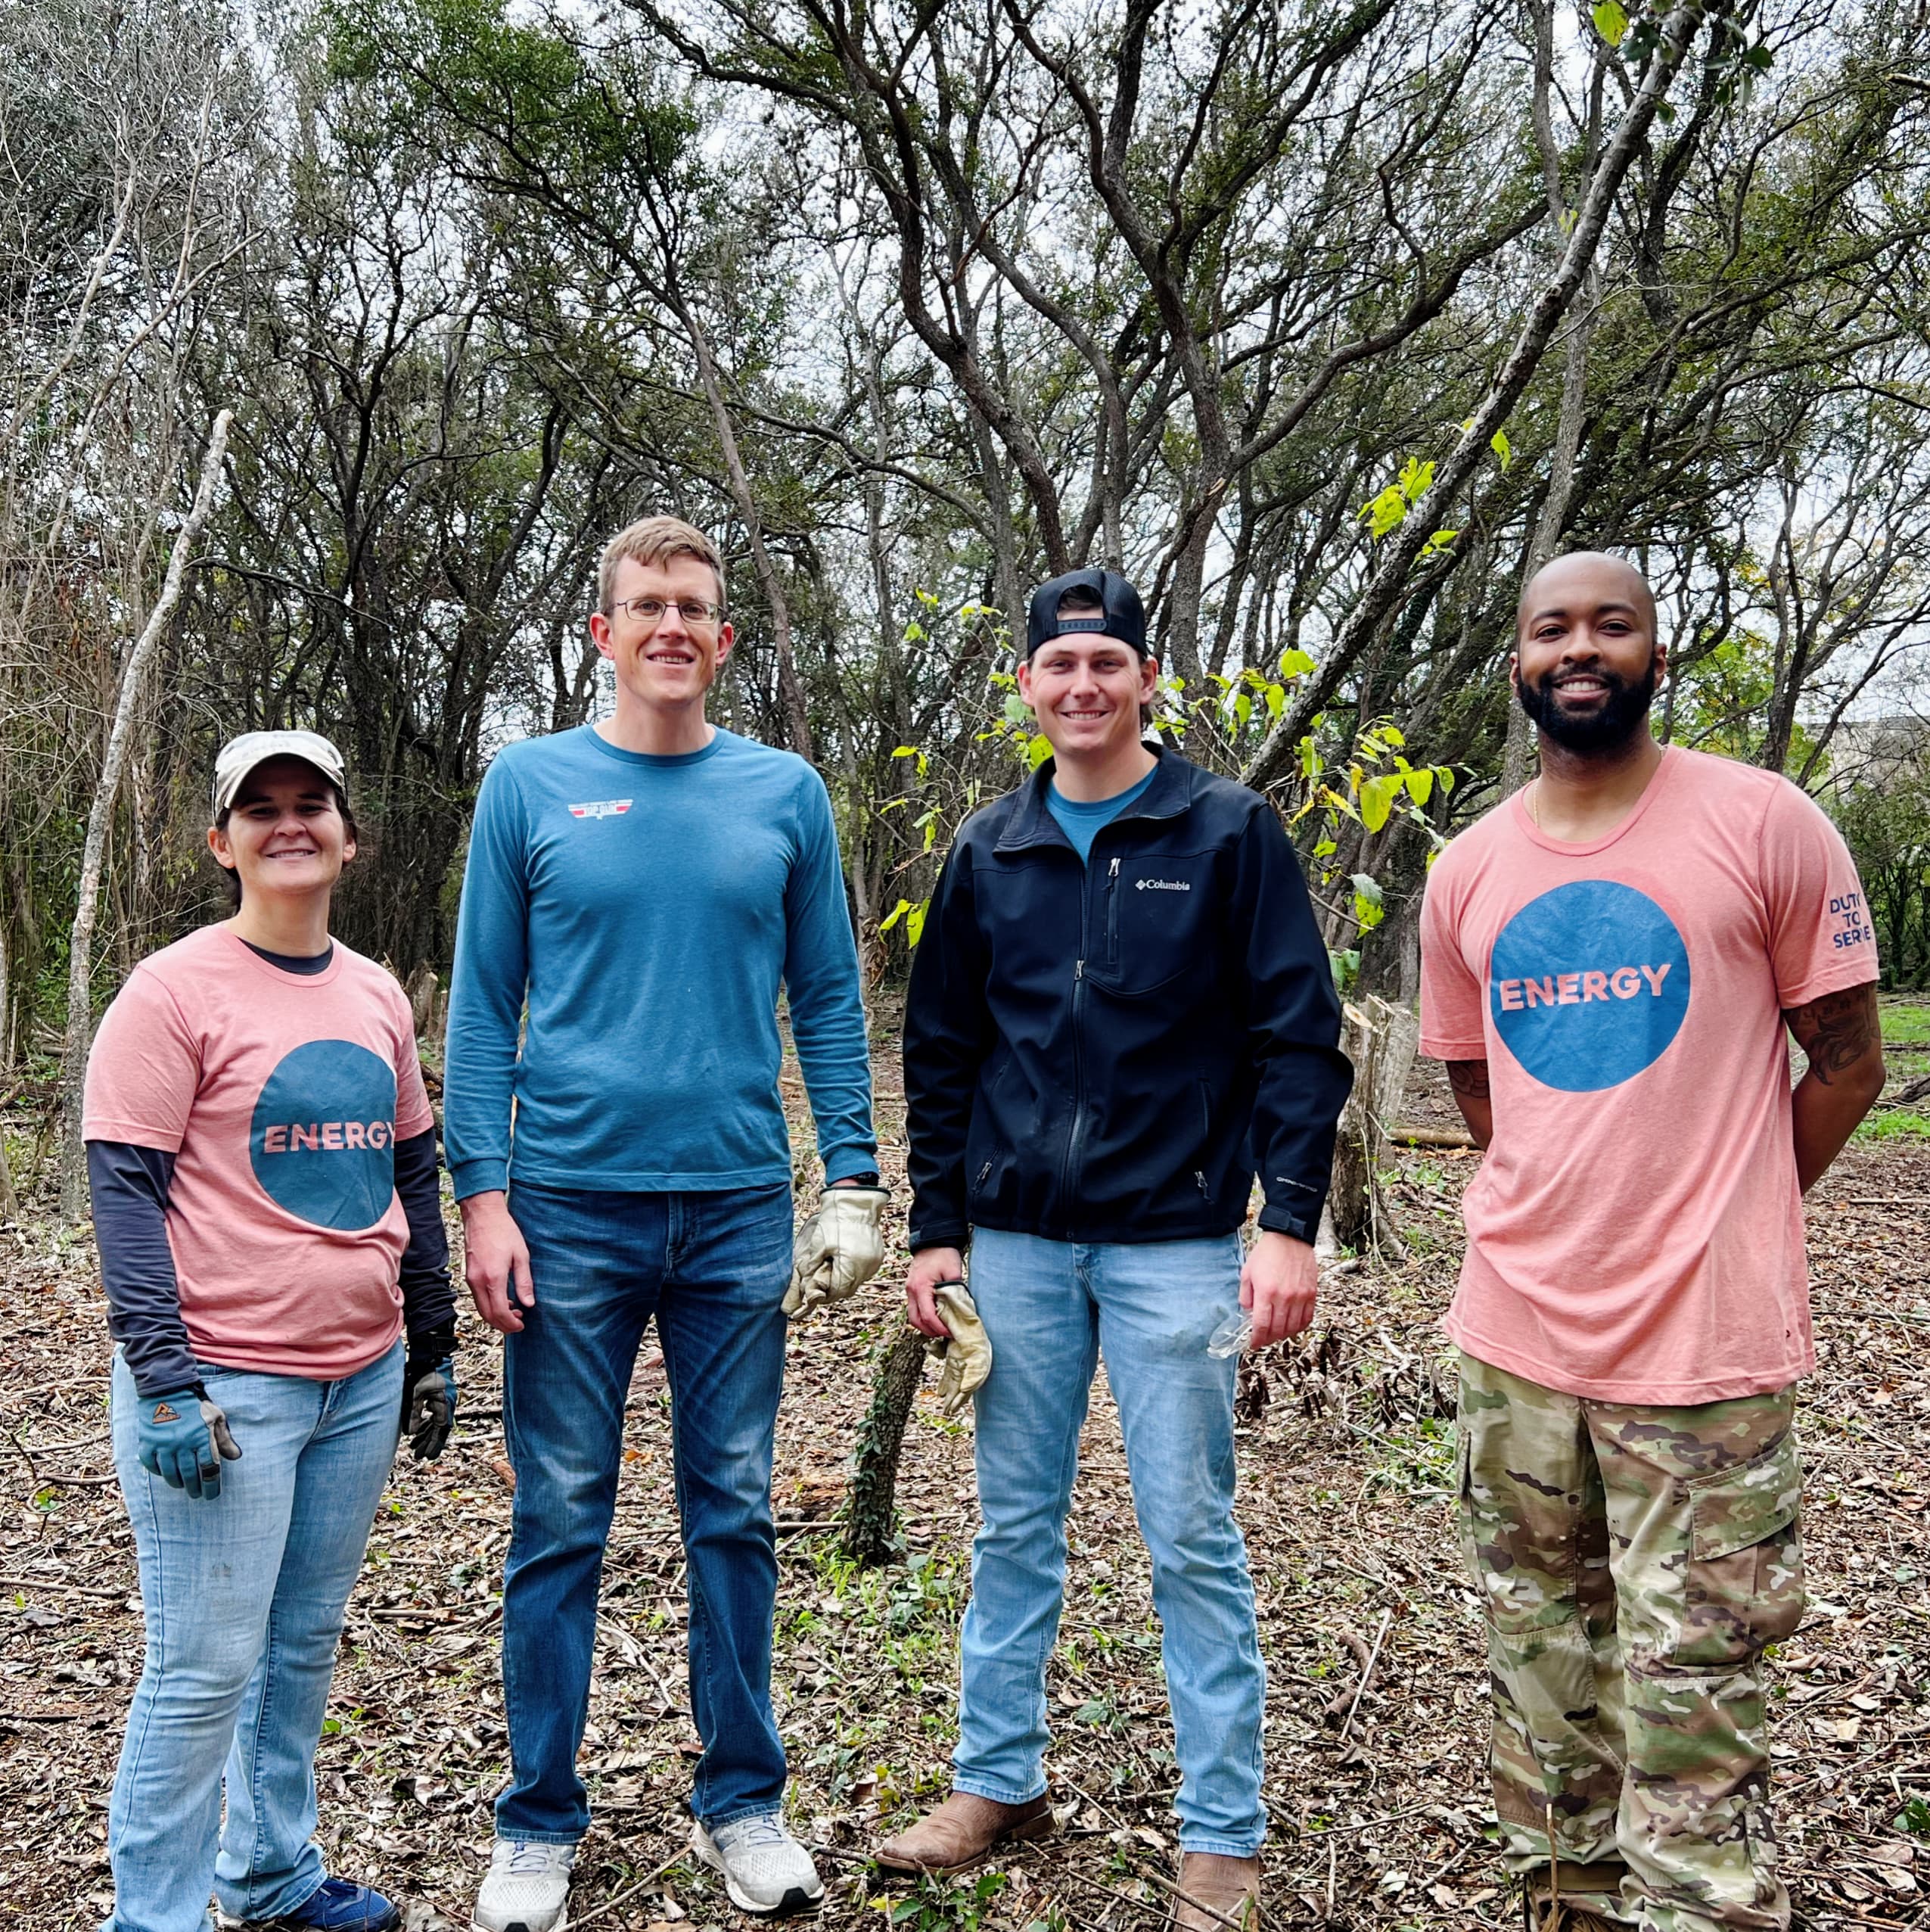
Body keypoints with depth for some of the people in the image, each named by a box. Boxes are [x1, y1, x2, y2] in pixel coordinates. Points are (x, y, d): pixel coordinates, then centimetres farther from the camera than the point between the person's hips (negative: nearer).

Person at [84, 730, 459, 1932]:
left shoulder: (377, 996, 10)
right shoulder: (175, 991, -8)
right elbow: (126, 1192, -11)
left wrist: (433, 1348, 16)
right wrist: (163, 1382, -17)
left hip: (361, 1378, 6)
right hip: (225, 1383, -6)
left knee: (307, 1641, 17)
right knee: (205, 1668, 0)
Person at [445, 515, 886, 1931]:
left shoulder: (786, 793, 6)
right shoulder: (532, 785, 3)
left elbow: (830, 1001, 8)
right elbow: (483, 1006, 2)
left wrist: (854, 1179, 1)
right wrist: (483, 1193, -6)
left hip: (740, 1212, 1)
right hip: (572, 1210, -1)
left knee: (734, 1511, 11)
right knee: (560, 1521, 7)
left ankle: (743, 1800, 26)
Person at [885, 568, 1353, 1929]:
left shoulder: (1229, 833, -2)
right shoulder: (990, 851, 9)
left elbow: (1300, 1038, -5)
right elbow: (942, 1052, 13)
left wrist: (1291, 1221, -13)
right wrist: (936, 1229, 9)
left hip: (1175, 1241, -3)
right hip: (1019, 1241, 4)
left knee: (1193, 1537, 3)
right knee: (1015, 1525, 13)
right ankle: (999, 1782, 30)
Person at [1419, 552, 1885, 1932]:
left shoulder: (1763, 823, -6)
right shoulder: (1469, 872, 7)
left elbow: (1847, 1061, -1)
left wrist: (1714, 1229, 2)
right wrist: (1581, 1207, 10)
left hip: (1706, 1341, -5)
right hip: (1515, 1335, 5)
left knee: (1690, 1691, 1)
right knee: (1543, 1663, 18)